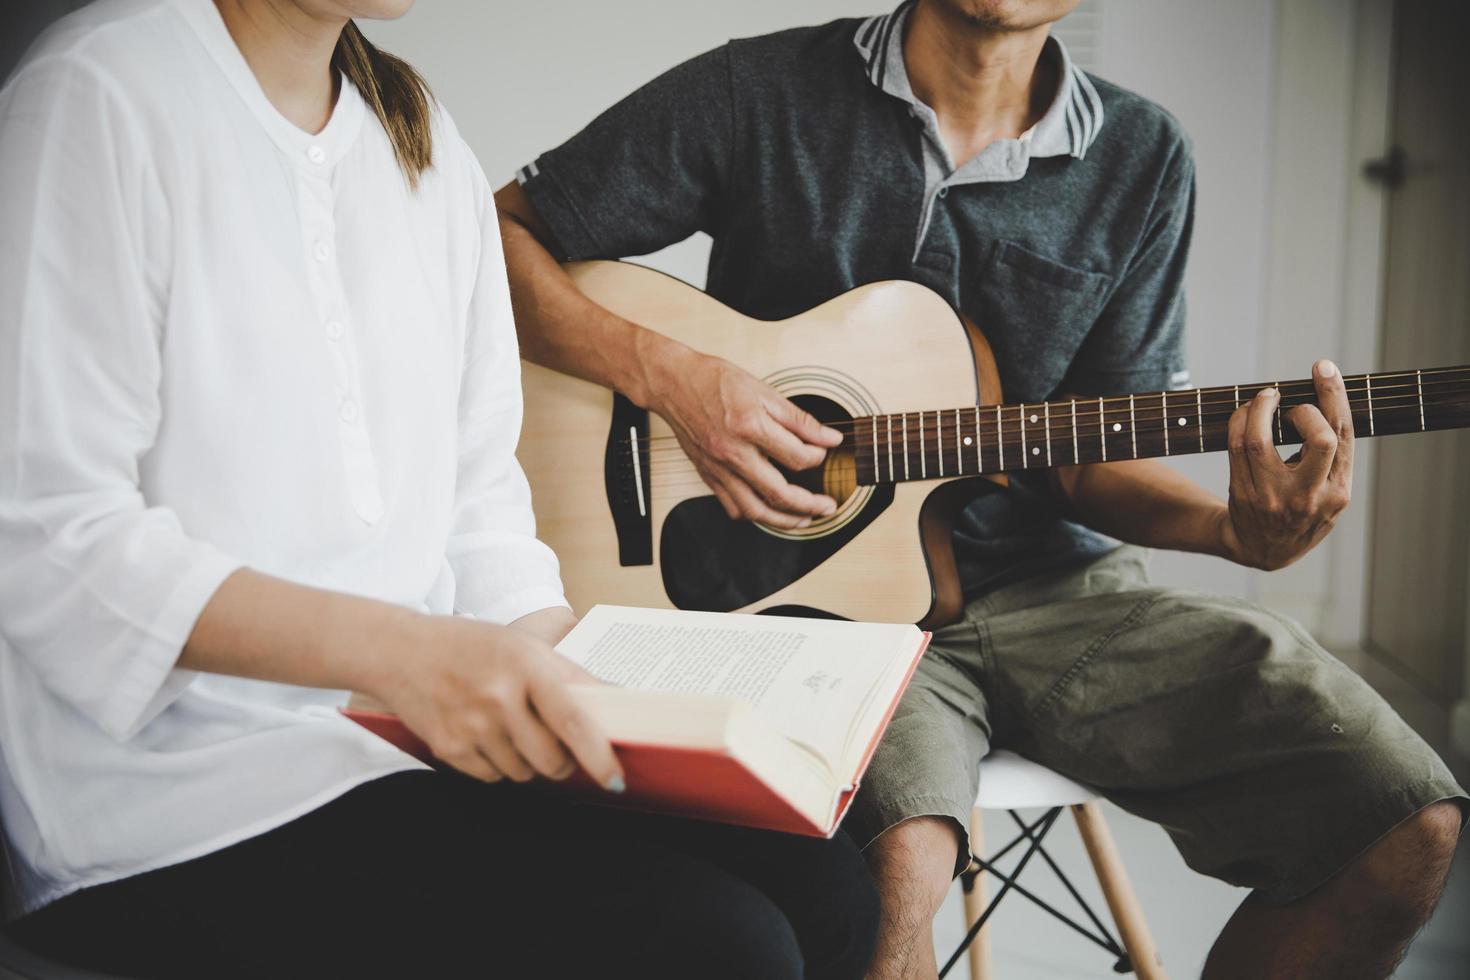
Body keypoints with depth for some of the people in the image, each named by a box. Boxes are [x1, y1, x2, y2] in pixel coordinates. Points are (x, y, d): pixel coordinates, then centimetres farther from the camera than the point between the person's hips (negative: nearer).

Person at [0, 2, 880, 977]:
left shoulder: (425, 140, 14)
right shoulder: (98, 98, -9)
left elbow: (475, 490, 13)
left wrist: (560, 687, -5)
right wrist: (400, 648, -26)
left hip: (434, 719, 7)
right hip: (184, 802, -7)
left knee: (824, 887, -9)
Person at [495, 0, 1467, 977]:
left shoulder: (1141, 157, 6)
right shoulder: (760, 93, -3)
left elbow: (1087, 457, 7)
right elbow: (498, 235, 0)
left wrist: (1239, 529, -13)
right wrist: (666, 374, -16)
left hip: (1045, 577, 4)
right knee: (900, 858, -36)